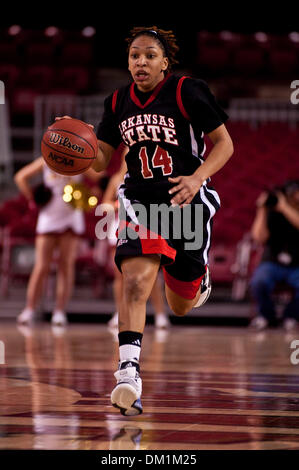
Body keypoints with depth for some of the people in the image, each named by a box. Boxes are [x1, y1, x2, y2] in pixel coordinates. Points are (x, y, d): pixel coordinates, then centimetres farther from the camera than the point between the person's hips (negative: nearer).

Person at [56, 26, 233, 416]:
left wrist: (197, 178, -21)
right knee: (136, 281, -26)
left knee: (180, 307, 11)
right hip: (140, 200, 2)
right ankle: (128, 373, -29)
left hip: (186, 201, -2)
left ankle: (200, 278, 50)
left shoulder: (188, 92, -9)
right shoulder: (118, 103, 4)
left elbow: (224, 143, -4)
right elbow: (104, 161, 11)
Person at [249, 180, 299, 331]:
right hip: (272, 263, -1)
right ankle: (266, 315, -1)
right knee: (258, 283, -33)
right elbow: (260, 237, -13)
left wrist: (284, 207, -23)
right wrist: (262, 210, -16)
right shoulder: (273, 214, 0)